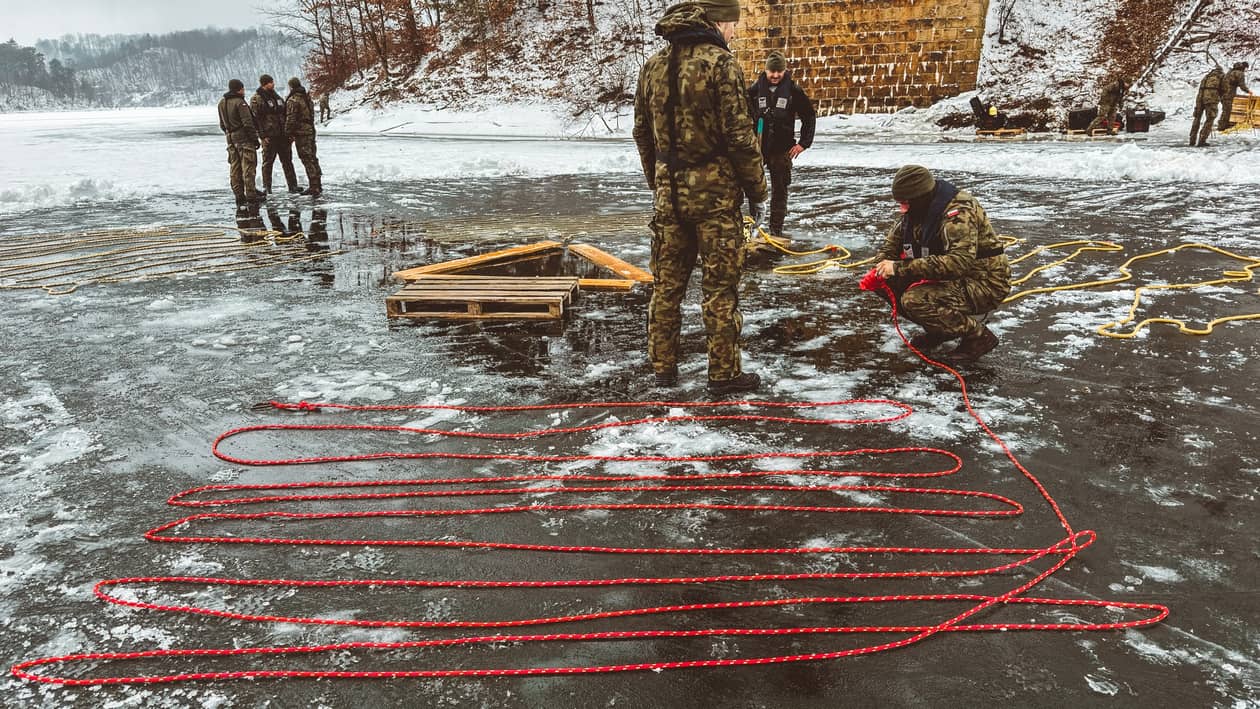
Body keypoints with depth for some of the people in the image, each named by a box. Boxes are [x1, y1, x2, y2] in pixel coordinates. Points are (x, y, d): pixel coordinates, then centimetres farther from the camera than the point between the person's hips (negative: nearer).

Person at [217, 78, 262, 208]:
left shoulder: (222, 103, 11)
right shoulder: (240, 102, -13)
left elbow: (222, 124, 17)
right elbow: (247, 123, -17)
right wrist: (254, 138, -12)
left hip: (230, 138, 8)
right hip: (244, 138, -7)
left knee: (235, 168, 9)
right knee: (248, 166, -4)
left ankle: (239, 195, 10)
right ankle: (250, 194, -6)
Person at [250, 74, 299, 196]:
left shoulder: (277, 97, 16)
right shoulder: (256, 99, -6)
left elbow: (285, 115, 19)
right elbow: (255, 118, -11)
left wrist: (290, 133, 14)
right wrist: (263, 135, -18)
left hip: (283, 135, 6)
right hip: (269, 136, -6)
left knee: (287, 161, 8)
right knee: (268, 162, 0)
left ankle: (293, 186, 13)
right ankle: (266, 187, 8)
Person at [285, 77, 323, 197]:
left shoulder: (293, 100, -13)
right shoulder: (308, 98, 13)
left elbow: (290, 119, -16)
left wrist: (288, 133, -8)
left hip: (300, 133, -8)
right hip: (310, 131, 8)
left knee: (307, 160, -8)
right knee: (312, 158, 13)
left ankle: (315, 186, -10)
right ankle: (317, 185, 18)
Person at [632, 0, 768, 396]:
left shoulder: (654, 65, 9)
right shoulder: (720, 63, -12)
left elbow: (642, 132, 14)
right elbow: (739, 135, -14)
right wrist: (757, 190, -4)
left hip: (669, 190, 6)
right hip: (714, 191, -6)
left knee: (667, 282, 13)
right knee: (720, 287, 2)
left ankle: (663, 367, 21)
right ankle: (724, 374, 10)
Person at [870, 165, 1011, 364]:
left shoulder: (958, 212, -25)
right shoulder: (915, 210, 1)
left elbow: (959, 262, -38)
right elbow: (891, 246, 12)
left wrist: (901, 267, -38)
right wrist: (879, 271, -10)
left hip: (985, 283, -9)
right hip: (951, 279, 9)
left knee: (915, 300, -29)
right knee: (890, 282, -5)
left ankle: (978, 337, -9)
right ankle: (940, 330, 10)